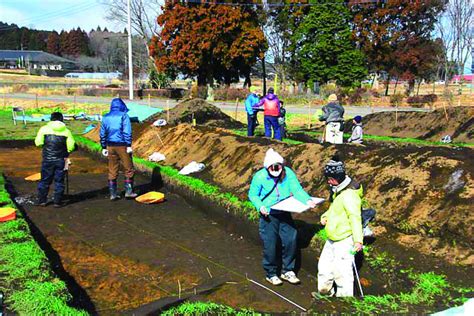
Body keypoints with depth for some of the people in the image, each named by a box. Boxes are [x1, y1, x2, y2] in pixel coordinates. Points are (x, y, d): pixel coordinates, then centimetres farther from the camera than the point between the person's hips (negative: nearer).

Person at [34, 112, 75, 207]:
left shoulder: (44, 129, -3)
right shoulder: (66, 131, -2)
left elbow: (38, 143, -2)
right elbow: (71, 146, -5)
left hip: (47, 160, 0)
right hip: (61, 160, 0)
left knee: (45, 180, 11)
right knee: (59, 181, 8)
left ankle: (42, 200, 18)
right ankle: (57, 201, 11)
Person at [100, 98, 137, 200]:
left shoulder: (106, 117, 10)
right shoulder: (123, 116, -5)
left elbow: (102, 133, 11)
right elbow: (127, 132, -12)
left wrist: (104, 147, 15)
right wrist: (129, 145, -11)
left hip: (110, 146, 5)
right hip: (122, 145, -5)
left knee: (112, 171, 10)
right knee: (129, 169, 6)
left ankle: (113, 194, 12)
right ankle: (128, 191, 5)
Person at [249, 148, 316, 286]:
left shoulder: (288, 173, -6)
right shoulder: (260, 176, -11)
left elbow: (297, 189, -13)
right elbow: (252, 195, -4)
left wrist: (307, 200, -30)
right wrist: (260, 206, -22)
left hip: (285, 214, 3)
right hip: (268, 216, -3)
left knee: (291, 241, 2)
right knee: (270, 245, 1)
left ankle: (287, 271, 22)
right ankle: (271, 274, 22)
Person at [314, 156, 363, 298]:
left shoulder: (349, 194, -22)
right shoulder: (337, 190, 11)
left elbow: (355, 217, -28)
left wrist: (358, 240, -34)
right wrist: (326, 216, 6)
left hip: (344, 240, -11)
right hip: (332, 238, 11)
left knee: (342, 272, -8)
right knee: (324, 266, 22)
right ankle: (325, 292, 41)